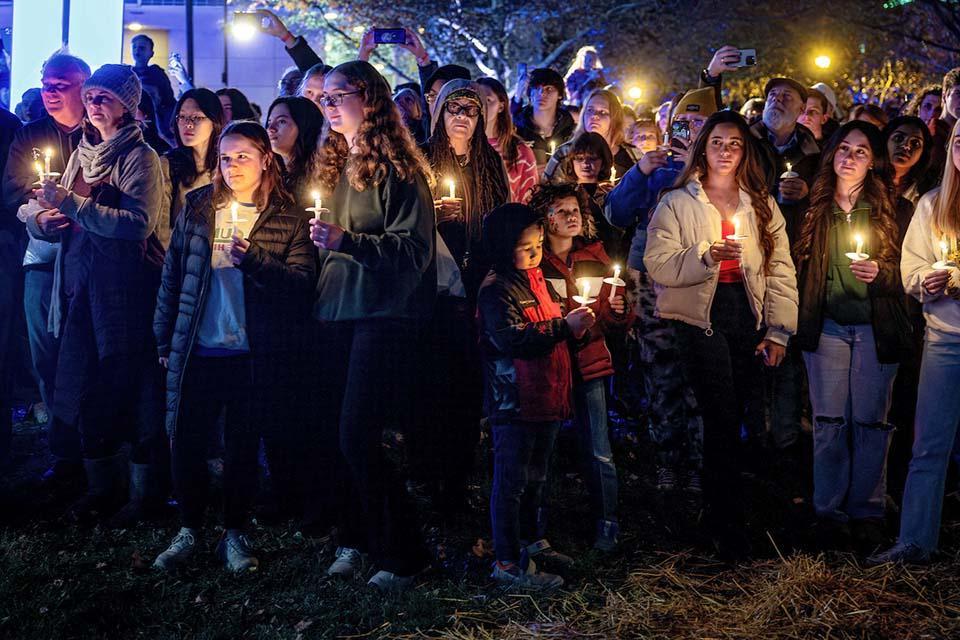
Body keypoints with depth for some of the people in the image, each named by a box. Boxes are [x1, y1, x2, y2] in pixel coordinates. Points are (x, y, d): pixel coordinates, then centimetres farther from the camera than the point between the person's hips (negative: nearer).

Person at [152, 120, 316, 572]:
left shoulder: (289, 217, 1)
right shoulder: (197, 208, 7)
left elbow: (302, 282, -8)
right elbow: (172, 275, 9)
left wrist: (253, 260, -22)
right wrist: (165, 339, 7)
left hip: (254, 354, -2)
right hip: (196, 349, 2)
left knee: (244, 446, 7)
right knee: (185, 441, 5)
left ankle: (234, 534, 21)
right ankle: (189, 530, 22)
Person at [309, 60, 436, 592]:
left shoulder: (396, 165, -7)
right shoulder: (336, 163, 16)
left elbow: (414, 249, -14)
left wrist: (346, 240, -22)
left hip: (383, 315, -7)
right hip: (337, 313, 7)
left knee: (358, 438, -11)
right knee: (344, 433, 6)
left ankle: (401, 556, 1)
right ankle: (356, 539, 19)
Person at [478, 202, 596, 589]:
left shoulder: (539, 282, 14)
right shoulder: (497, 289, -14)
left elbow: (556, 333, 26)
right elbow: (512, 340, -27)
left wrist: (577, 325, 5)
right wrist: (564, 326, -28)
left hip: (546, 397, 9)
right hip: (513, 401, -9)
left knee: (535, 478, 19)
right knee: (511, 482, -2)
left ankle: (529, 545, 33)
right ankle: (507, 563, 5)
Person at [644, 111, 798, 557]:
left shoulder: (762, 205, 16)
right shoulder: (677, 202, 6)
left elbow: (781, 271, 11)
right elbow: (658, 265, -5)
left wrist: (778, 332, 2)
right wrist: (706, 256, -22)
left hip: (748, 316, 4)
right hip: (700, 317, -3)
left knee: (732, 420, 2)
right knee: (722, 420, -10)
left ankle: (715, 513, 16)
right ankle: (730, 528, -1)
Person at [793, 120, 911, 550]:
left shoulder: (894, 209, 4)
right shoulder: (813, 206, 8)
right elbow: (798, 266, 10)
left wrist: (879, 272, -15)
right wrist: (800, 321, 1)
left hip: (876, 329, -1)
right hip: (825, 327, 1)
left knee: (871, 421, 2)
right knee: (829, 420, 1)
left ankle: (867, 512, 13)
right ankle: (830, 512, 11)